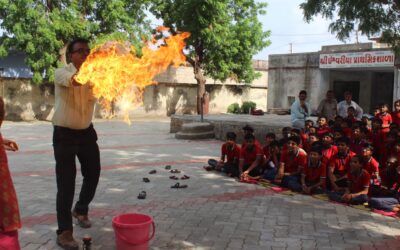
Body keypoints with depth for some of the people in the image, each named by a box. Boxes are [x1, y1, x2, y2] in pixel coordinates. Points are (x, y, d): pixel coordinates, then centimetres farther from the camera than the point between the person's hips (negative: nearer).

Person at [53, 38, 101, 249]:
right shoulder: (61, 73, -11)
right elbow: (73, 80, -34)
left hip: (86, 132, 5)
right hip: (64, 134, -5)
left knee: (93, 174, 14)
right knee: (66, 182, -6)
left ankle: (81, 210, 41)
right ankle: (64, 231, 2)